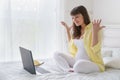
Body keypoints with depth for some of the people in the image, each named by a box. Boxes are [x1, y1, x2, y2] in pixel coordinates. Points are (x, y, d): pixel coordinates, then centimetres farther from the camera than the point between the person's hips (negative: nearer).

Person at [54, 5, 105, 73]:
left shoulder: (93, 29, -13)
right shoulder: (77, 30, 10)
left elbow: (95, 49, -21)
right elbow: (72, 47, 23)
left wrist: (95, 32, -30)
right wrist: (68, 31, 18)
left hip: (93, 63, -8)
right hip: (77, 60, 8)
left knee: (79, 64, -40)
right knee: (57, 54, -4)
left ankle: (71, 70, -9)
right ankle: (69, 69, -24)